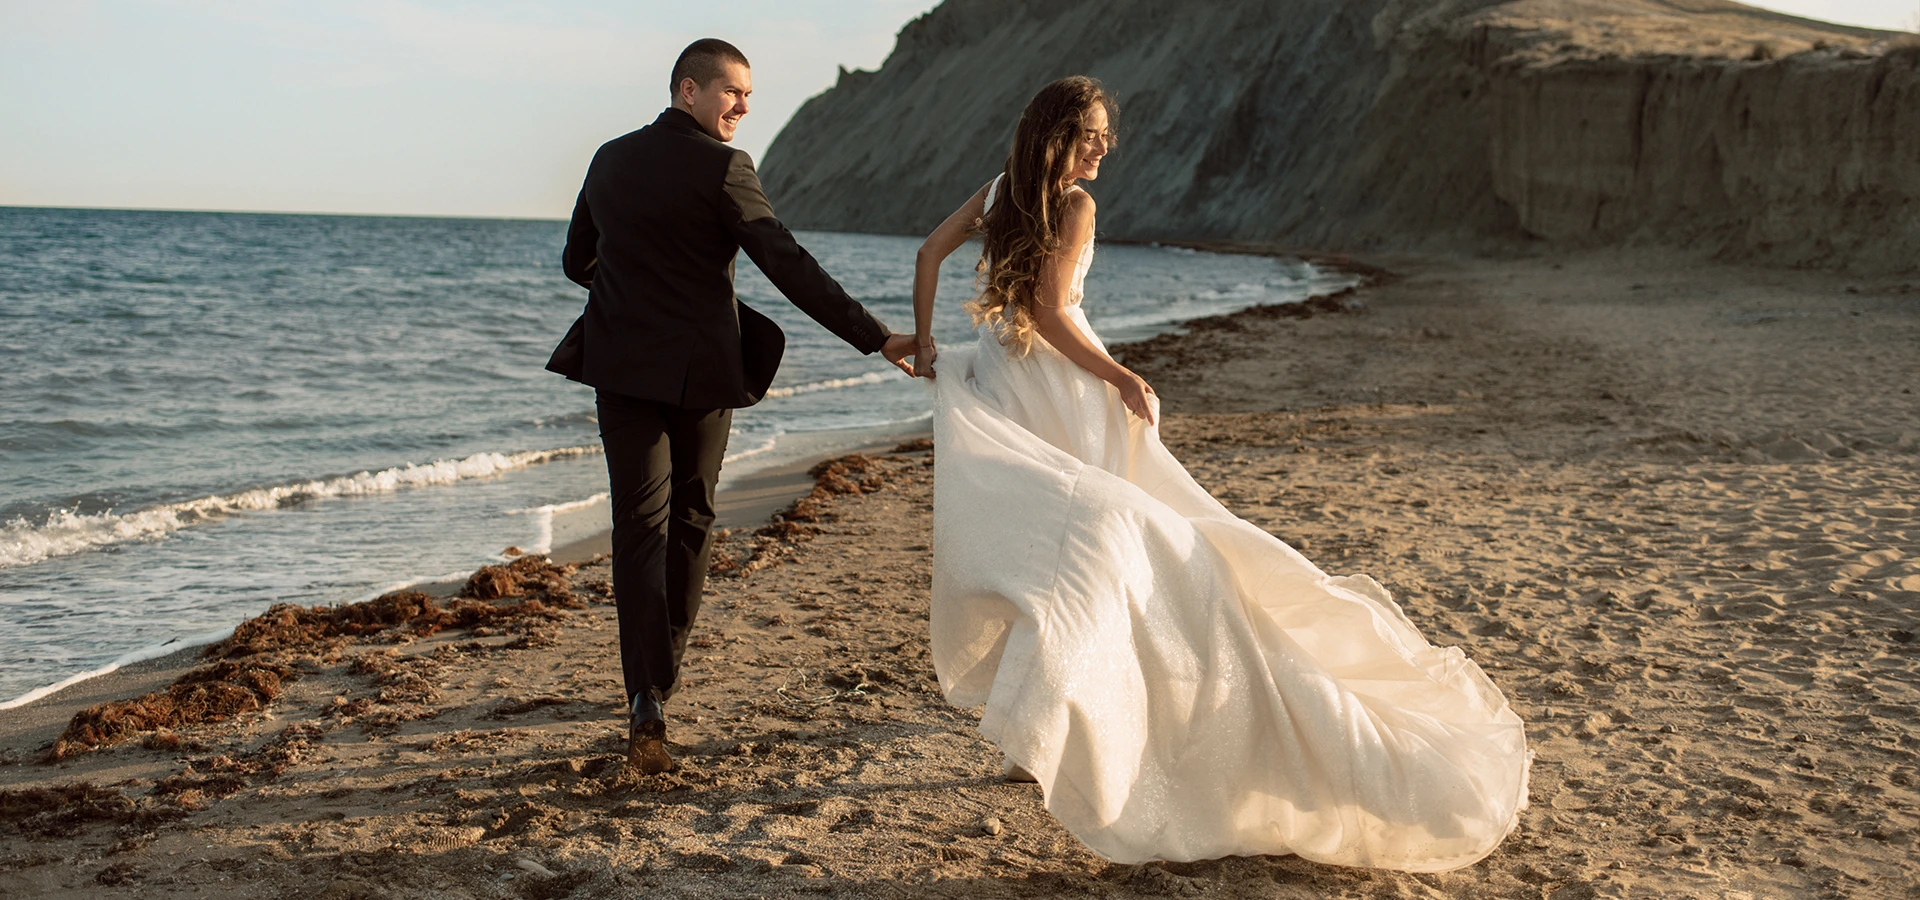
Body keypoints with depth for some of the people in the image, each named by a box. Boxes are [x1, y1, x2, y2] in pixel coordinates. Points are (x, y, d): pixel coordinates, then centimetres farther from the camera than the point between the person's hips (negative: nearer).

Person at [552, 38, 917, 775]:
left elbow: (576, 261, 17)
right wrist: (876, 339, -17)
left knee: (640, 528, 0)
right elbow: (789, 267, -18)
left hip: (622, 368, 3)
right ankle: (663, 670, 28)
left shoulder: (610, 160, 6)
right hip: (699, 372, -3)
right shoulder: (721, 169, -11)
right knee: (689, 522, 16)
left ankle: (647, 698, -14)